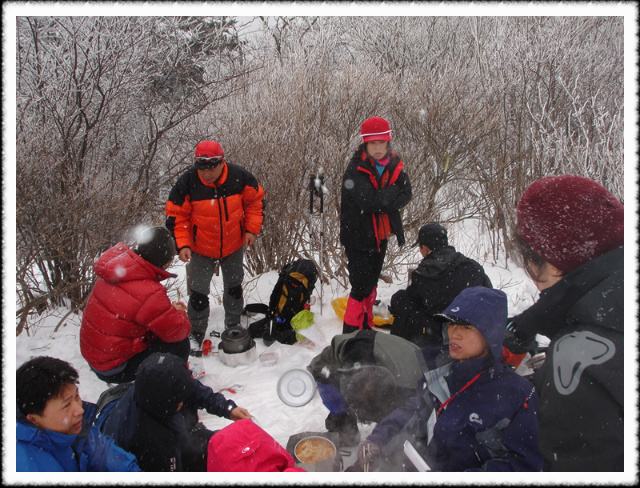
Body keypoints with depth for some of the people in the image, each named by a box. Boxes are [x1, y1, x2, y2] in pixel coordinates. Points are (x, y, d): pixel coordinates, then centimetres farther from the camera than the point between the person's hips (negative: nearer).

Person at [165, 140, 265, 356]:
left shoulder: (240, 177, -20)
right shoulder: (187, 184, -23)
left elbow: (255, 201, -3)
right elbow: (177, 216, -14)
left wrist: (252, 229, -9)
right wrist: (182, 244, -23)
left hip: (234, 245, 2)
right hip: (201, 249, -2)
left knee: (234, 286, 20)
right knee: (199, 292, 3)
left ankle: (234, 326, 43)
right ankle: (196, 335, 23)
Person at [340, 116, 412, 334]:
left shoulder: (394, 165, 0)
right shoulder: (355, 169, -18)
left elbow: (406, 194, -5)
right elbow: (367, 200, -30)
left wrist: (383, 202, -21)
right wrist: (391, 193, -15)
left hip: (380, 236, 7)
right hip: (358, 236, -7)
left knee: (371, 284, 19)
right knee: (361, 286, -7)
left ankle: (366, 327, 34)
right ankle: (350, 333, 5)